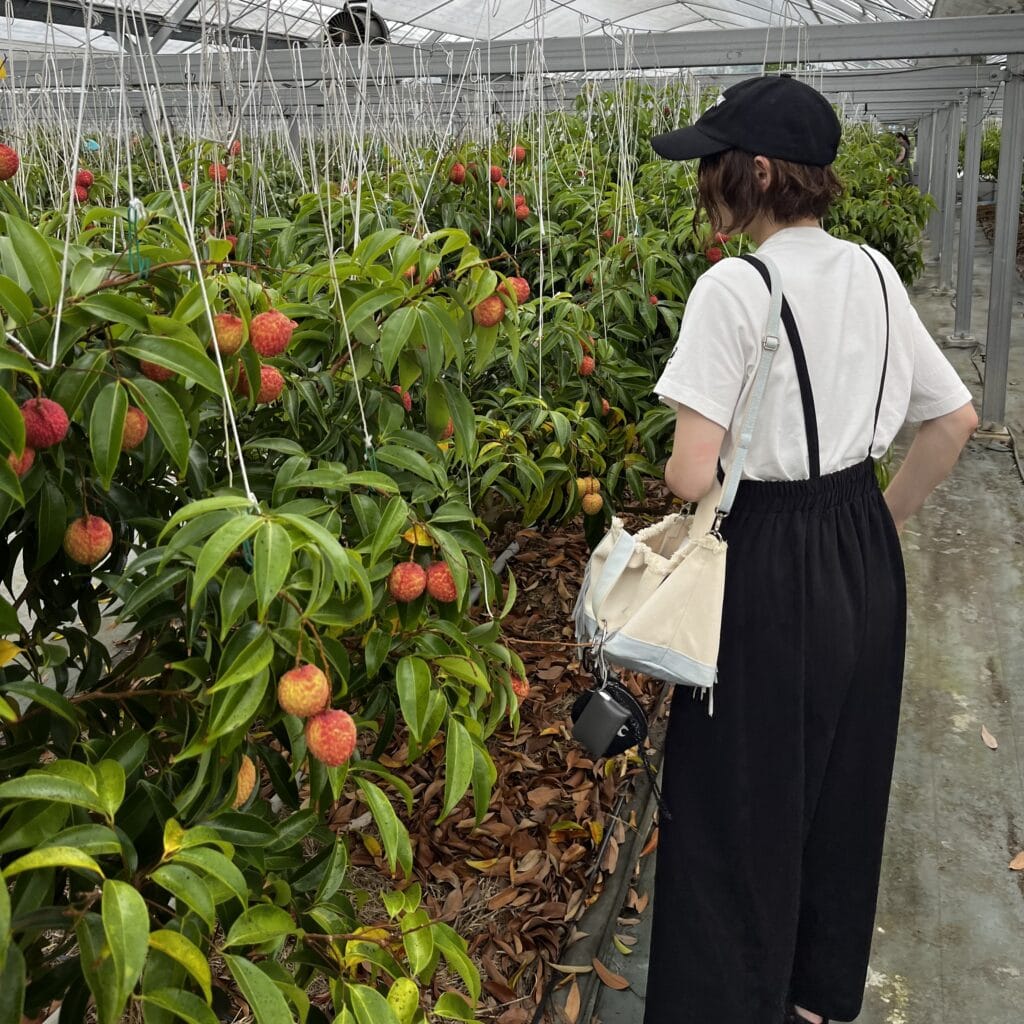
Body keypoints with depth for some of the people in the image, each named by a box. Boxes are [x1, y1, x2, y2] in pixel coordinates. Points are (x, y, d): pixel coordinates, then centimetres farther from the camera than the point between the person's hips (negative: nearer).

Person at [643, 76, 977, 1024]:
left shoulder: (735, 287, -18)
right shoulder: (873, 273, 3)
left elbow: (692, 474, -22)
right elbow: (956, 420, 10)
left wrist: (687, 471, 1)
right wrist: (884, 519, 17)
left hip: (769, 566, -7)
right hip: (866, 562, 8)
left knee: (741, 803, 9)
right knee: (842, 784, 23)